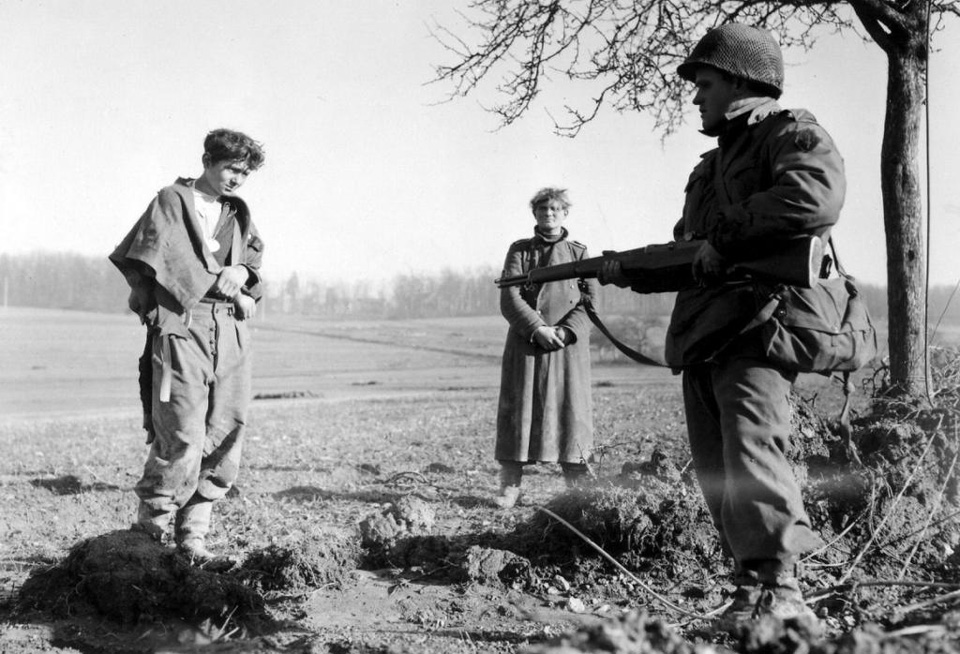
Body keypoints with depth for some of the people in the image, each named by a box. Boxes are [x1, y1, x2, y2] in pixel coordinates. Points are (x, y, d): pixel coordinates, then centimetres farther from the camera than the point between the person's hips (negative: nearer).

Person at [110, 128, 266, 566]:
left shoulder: (238, 212, 22)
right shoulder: (172, 201, 3)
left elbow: (255, 248, 31)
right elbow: (153, 257, -8)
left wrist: (242, 271, 7)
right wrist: (214, 282, -7)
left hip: (230, 330, 7)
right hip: (181, 325, -7)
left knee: (226, 439, 3)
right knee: (183, 439, -13)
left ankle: (192, 534, 14)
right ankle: (150, 528, 5)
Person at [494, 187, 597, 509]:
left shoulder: (579, 253, 11)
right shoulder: (519, 250, 9)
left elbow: (590, 301, 4)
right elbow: (509, 298, -1)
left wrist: (565, 331, -12)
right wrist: (538, 329, -14)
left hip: (568, 344, 0)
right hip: (525, 343, 0)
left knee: (571, 410, -2)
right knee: (518, 408, -1)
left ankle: (578, 488, 3)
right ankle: (509, 485, 4)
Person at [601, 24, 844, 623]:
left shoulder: (792, 134, 1)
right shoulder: (714, 163, 28)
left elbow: (817, 195, -23)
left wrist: (726, 238, -18)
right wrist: (633, 269, 20)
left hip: (758, 325, -9)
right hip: (703, 337, 9)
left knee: (752, 452, -22)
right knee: (719, 475, 6)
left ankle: (780, 593, -19)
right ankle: (753, 591, 12)